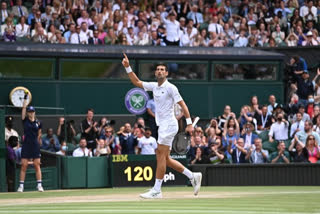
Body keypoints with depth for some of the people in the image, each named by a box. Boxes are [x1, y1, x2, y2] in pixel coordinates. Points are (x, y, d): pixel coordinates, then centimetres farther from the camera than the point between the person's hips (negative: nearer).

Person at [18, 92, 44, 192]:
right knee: (24, 166, -1)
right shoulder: (25, 120, 3)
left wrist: (39, 144, 8)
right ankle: (21, 185, 2)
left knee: (37, 165, 0)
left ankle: (39, 185, 1)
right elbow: (24, 108, -4)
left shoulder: (38, 123, 7)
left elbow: (39, 135, 11)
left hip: (35, 145, 1)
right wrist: (25, 98, -5)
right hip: (26, 145, -1)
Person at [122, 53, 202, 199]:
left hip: (169, 125, -9)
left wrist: (189, 123, -16)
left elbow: (183, 105, -11)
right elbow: (137, 82, 23)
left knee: (161, 156, -10)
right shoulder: (154, 86, 13)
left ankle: (156, 190, -9)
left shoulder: (170, 88, -9)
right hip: (163, 126, 9)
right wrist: (128, 67, 13)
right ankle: (193, 176, 16)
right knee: (165, 159, 8)